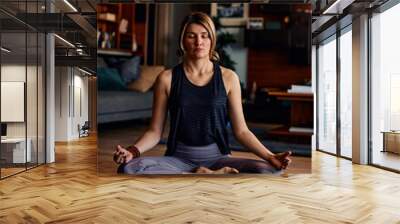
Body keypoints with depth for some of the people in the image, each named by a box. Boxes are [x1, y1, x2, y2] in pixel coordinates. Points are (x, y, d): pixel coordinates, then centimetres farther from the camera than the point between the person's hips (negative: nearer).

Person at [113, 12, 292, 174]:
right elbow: (155, 131, 2)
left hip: (217, 157, 0)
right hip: (179, 158, 1)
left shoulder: (228, 78, 1)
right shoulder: (167, 79, 1)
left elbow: (241, 131, 1)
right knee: (128, 169, -29)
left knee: (268, 171, -27)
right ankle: (209, 176, -15)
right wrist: (133, 151, -18)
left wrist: (269, 157, -13)